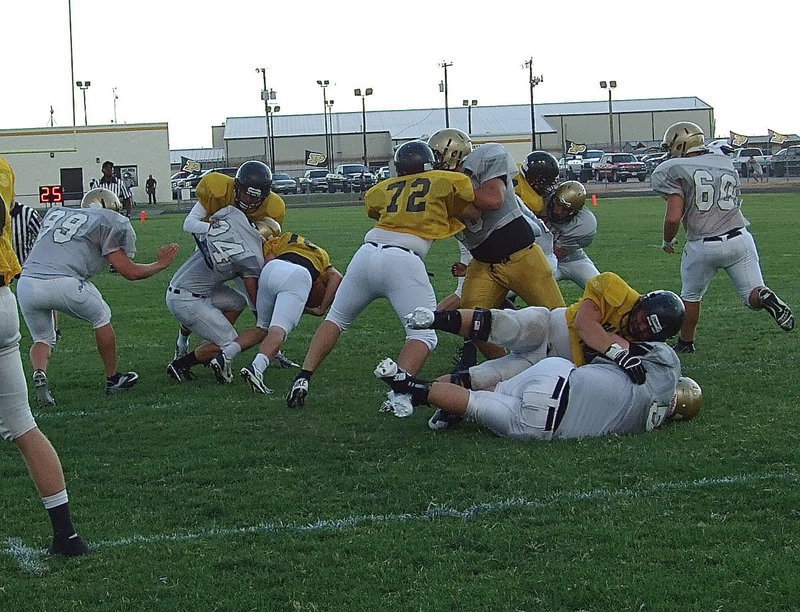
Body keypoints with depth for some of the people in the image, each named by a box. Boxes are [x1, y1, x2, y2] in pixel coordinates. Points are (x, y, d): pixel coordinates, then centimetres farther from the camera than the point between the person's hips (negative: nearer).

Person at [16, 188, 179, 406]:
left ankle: (39, 373, -5)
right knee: (101, 318, 24)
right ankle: (113, 379, 33)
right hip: (63, 283, -4)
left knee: (42, 339, 25)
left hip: (26, 282, 4)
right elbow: (130, 272, 8)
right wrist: (161, 264, 25)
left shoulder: (55, 214, 28)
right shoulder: (110, 221, 12)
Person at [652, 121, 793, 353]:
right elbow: (734, 203, 16)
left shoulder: (673, 170, -6)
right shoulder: (727, 164, 14)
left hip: (702, 245, -3)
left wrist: (667, 241, 6)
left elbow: (673, 218, -11)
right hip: (739, 238, 3)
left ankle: (686, 342, 31)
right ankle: (765, 297, -26)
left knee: (691, 296, 20)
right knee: (753, 294, 6)